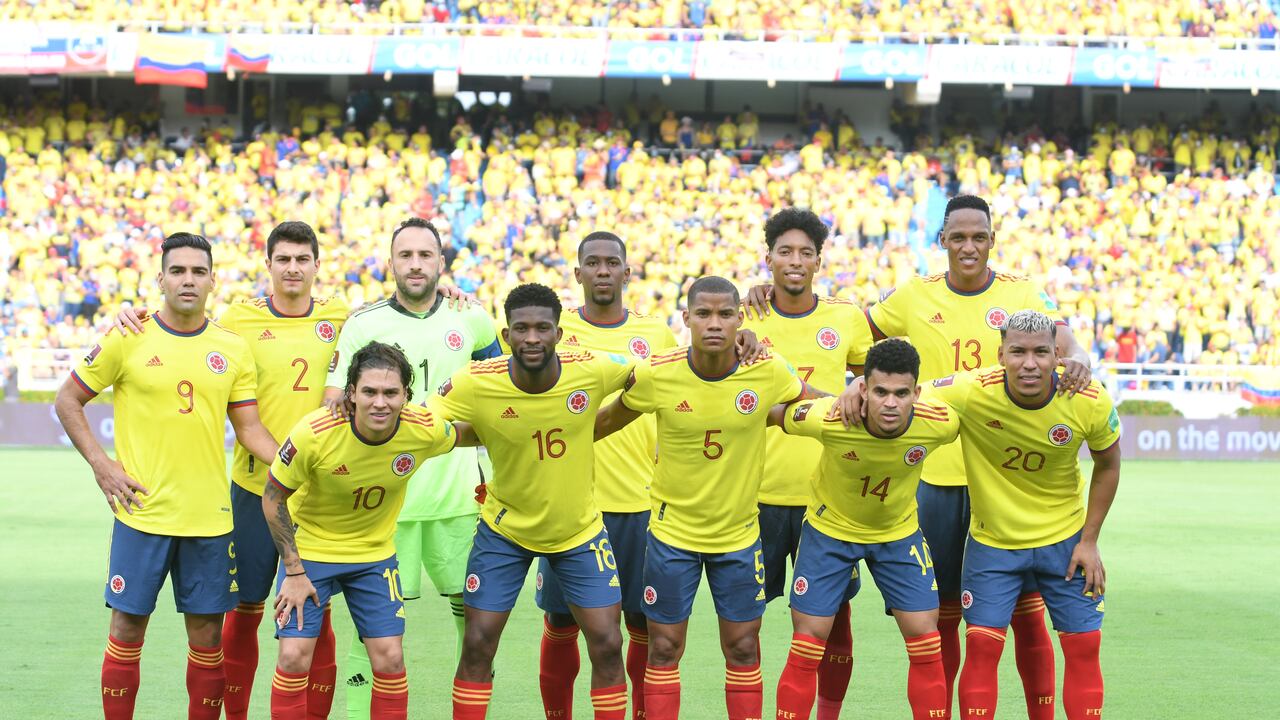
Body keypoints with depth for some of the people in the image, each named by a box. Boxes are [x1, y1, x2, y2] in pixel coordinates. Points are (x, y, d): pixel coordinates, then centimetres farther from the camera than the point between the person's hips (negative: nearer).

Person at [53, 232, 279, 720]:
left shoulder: (233, 348, 5)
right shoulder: (127, 339, -3)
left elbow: (249, 427, 6)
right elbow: (68, 400, 5)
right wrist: (101, 465, -5)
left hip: (209, 515, 2)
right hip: (143, 511, -2)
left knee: (207, 637, 6)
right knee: (127, 631, 2)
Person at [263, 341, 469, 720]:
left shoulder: (426, 430, -22)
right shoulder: (314, 433, -28)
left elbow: (467, 434, 4)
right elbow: (273, 498, -14)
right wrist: (294, 572, -13)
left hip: (375, 552, 2)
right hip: (309, 549, -2)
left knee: (390, 659, -2)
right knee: (294, 657, -11)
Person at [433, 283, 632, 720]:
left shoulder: (592, 371, -20)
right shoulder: (474, 384, -23)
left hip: (580, 530, 1)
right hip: (504, 531, -1)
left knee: (607, 643, -1)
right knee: (478, 643, 0)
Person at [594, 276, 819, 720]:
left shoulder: (768, 371, -15)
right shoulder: (655, 374, -16)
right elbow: (612, 419, 3)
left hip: (739, 532, 1)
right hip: (671, 530, -1)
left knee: (743, 648, 7)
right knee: (664, 649, 5)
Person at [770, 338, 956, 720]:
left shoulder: (940, 424, -28)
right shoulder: (828, 418, -33)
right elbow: (770, 412, -15)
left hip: (900, 532, 2)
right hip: (830, 528, -2)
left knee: (926, 646, 0)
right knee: (805, 651, -1)